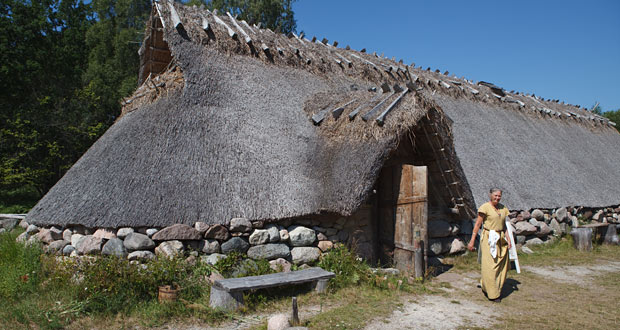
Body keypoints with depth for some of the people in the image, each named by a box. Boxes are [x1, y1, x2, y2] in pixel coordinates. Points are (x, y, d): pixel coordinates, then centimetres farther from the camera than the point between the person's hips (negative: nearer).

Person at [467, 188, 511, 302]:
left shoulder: (503, 208, 11)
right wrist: (472, 241, -9)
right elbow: (478, 224, -7)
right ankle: (492, 294, 3)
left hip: (500, 240, 6)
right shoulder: (485, 207, -7)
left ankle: (497, 289, 23)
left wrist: (508, 239, 6)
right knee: (490, 266, -6)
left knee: (502, 266, 6)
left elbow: (504, 225, 18)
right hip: (489, 239, -6)